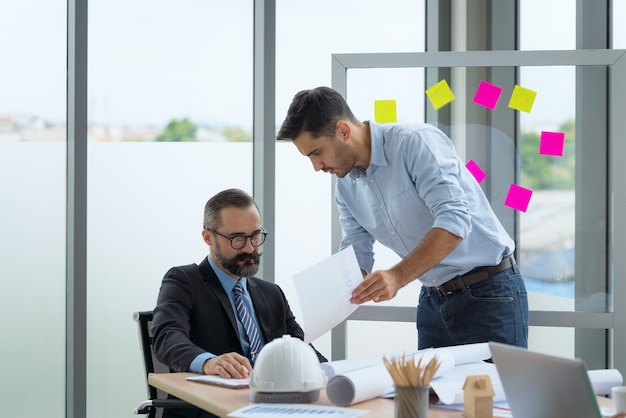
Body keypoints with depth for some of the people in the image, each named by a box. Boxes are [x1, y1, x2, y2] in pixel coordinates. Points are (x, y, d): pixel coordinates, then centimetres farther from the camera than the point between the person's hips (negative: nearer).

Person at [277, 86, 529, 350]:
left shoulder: (416, 142, -19)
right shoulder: (346, 186, 5)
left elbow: (454, 221, -29)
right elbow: (357, 259, 10)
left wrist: (398, 276, -38)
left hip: (488, 291, -7)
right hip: (434, 299, 7)